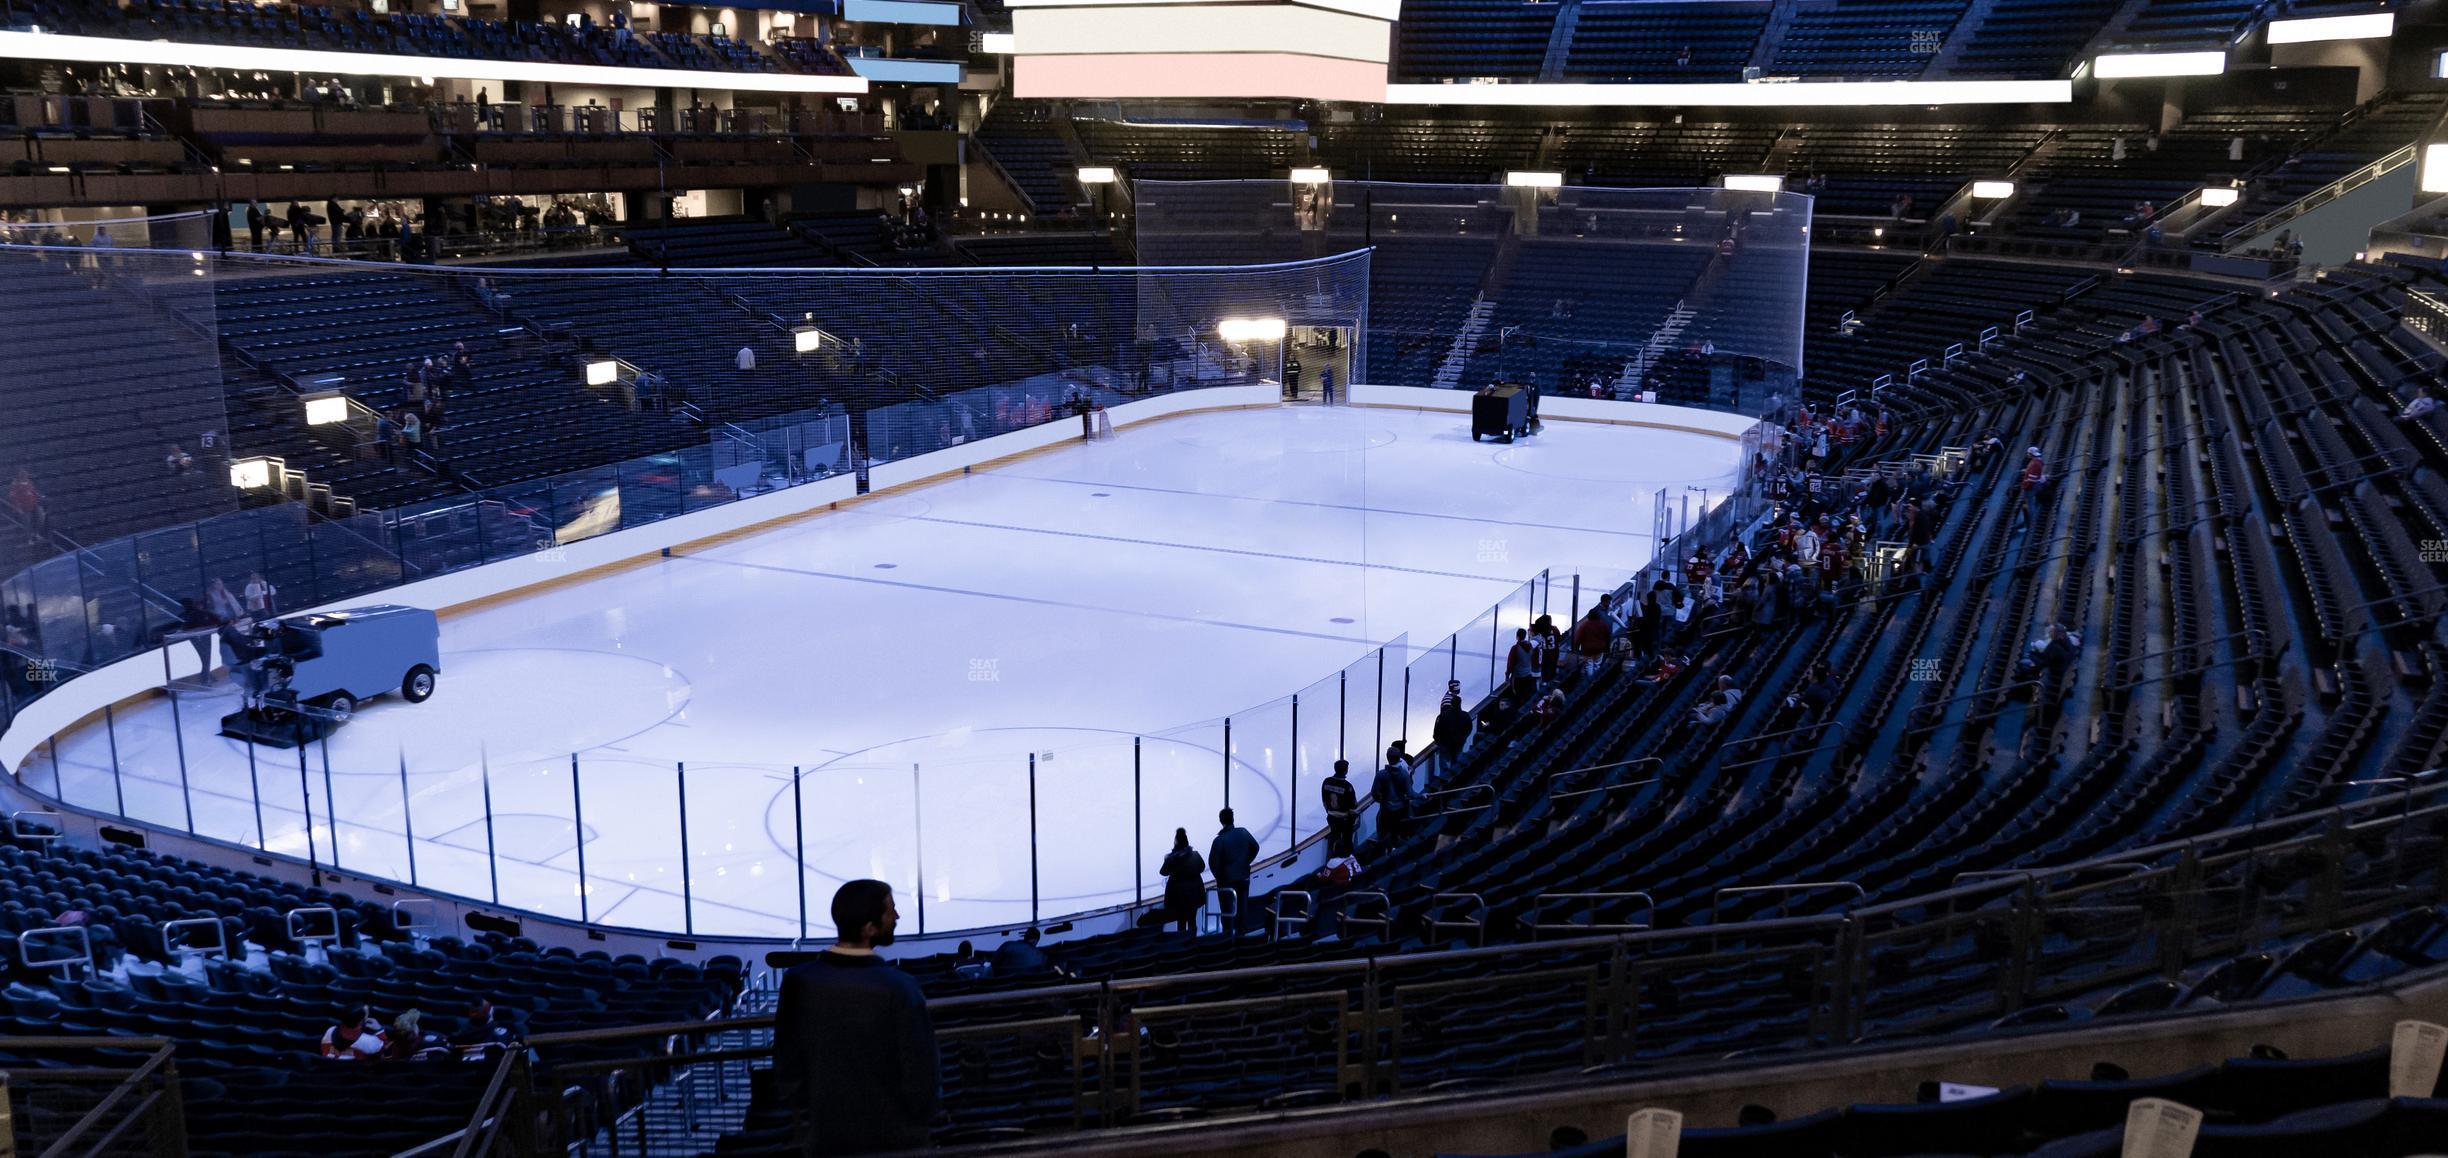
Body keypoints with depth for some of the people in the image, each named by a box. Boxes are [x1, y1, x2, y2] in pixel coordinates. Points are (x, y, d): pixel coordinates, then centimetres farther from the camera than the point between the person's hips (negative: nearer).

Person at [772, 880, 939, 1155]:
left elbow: (787, 1066, -2)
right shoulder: (900, 988, -18)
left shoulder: (798, 982, -9)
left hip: (826, 1137, 3)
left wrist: (806, 1116, 12)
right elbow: (919, 1072, -13)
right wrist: (919, 1122, 5)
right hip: (893, 1139, -3)